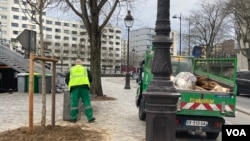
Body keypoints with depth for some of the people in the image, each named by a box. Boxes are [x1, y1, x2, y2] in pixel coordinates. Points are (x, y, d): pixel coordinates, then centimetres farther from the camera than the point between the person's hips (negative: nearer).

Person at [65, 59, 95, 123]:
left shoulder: (71, 70, 23)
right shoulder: (85, 69, 23)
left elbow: (66, 80, 18)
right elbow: (90, 78, 13)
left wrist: (70, 85, 34)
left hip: (74, 87, 1)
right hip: (84, 86, 0)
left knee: (74, 103, 5)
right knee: (87, 102, 0)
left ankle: (73, 118, 8)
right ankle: (90, 118, -1)